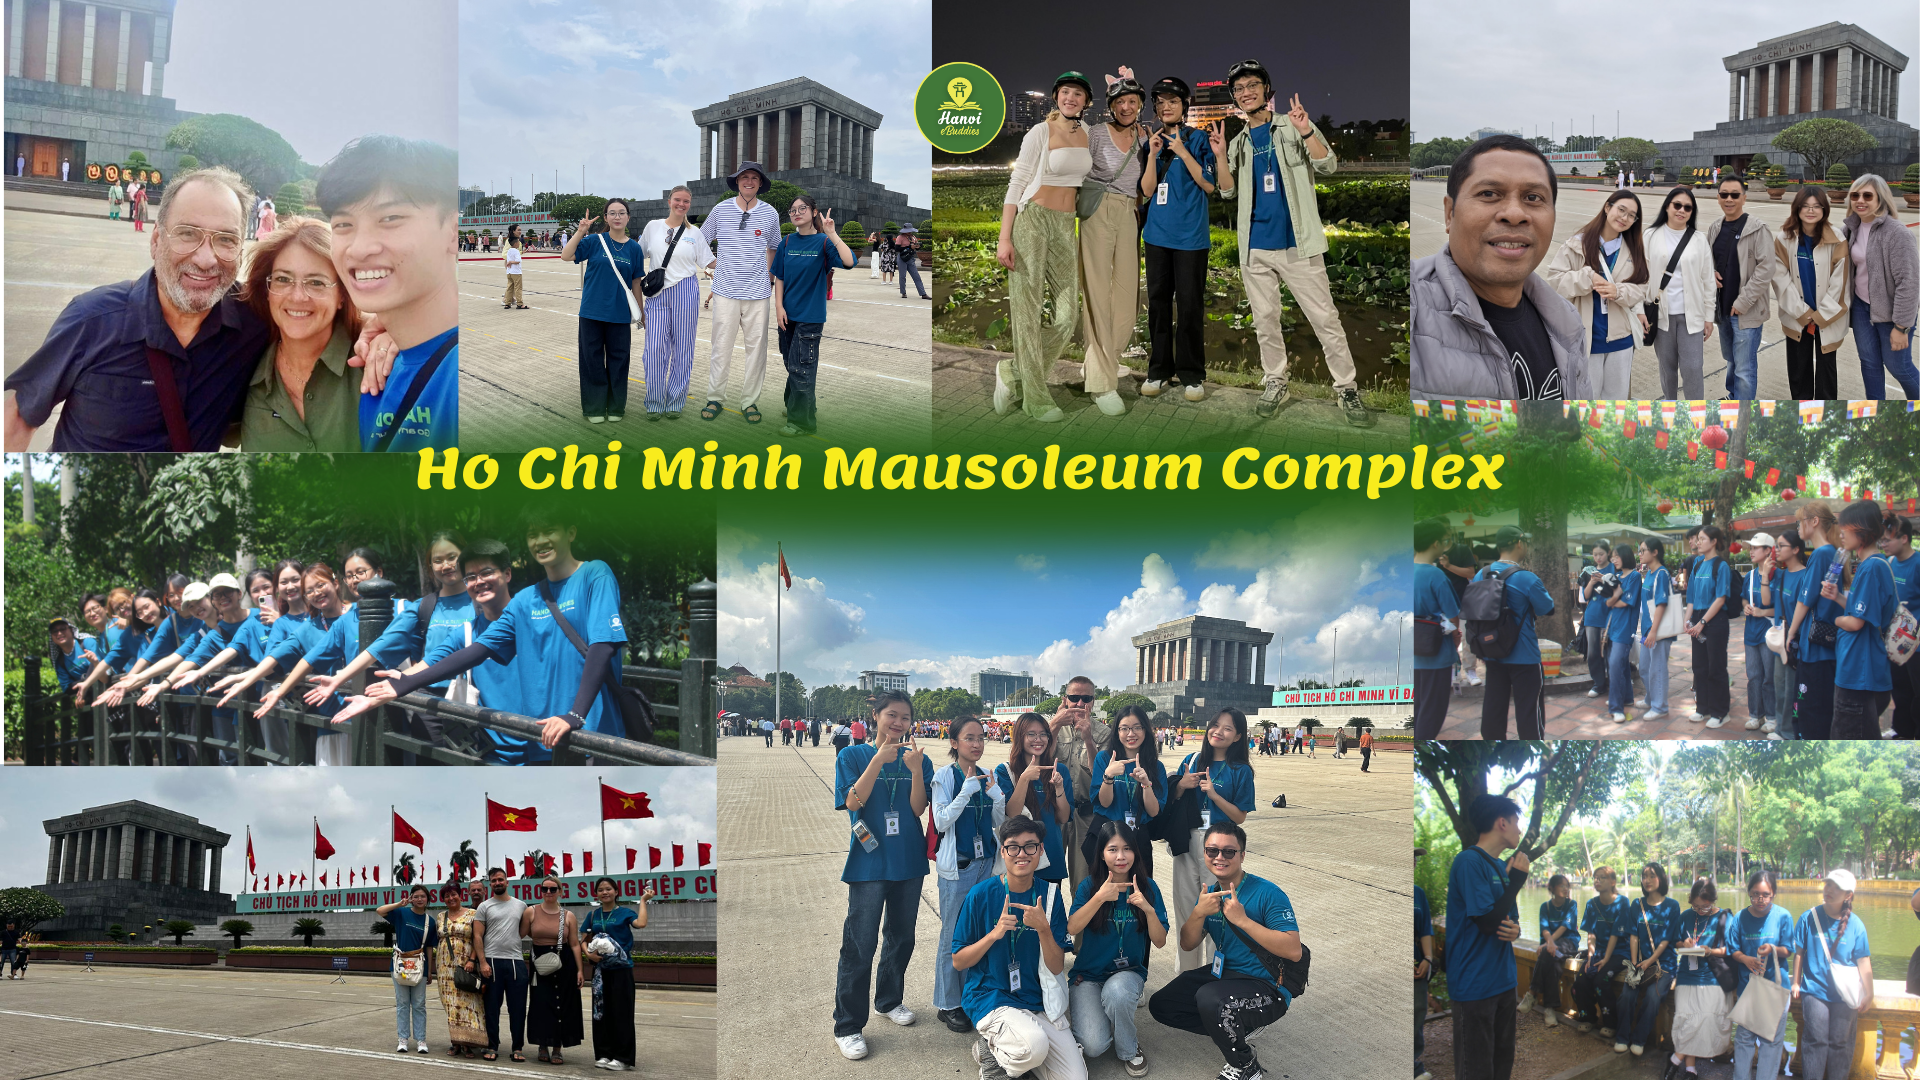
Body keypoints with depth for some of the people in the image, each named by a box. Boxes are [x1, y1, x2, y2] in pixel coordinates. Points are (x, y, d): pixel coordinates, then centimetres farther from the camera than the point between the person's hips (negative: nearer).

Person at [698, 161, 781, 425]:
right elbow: (700, 242, 17)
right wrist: (715, 265, 9)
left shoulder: (770, 213, 5)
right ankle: (714, 398, 10)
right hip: (726, 291, -1)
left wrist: (769, 275, 13)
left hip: (758, 292, 1)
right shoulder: (721, 210, 3)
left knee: (756, 347, 1)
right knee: (721, 346, -1)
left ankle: (750, 402, 9)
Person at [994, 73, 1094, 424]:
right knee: (1026, 311, -3)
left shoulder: (1086, 133, 11)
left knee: (1068, 313, -1)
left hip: (1065, 227, 6)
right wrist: (1004, 239, -14)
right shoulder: (1040, 133, -6)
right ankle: (1035, 397, 4)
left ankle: (1014, 371, 17)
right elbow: (1016, 184, -8)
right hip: (1032, 220, -6)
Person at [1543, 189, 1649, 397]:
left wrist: (1619, 292, -18)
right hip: (1586, 337, -4)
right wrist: (1588, 278, -21)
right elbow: (1553, 278, -9)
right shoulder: (1578, 244, -7)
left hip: (1620, 338, 4)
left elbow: (1642, 288, 3)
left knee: (1618, 396, 14)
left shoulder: (1635, 250, 5)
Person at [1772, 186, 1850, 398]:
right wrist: (1802, 313, -12)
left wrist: (1821, 316, -12)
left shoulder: (1836, 240, -11)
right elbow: (1780, 277, -9)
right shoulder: (1784, 238, -8)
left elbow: (1840, 283, -11)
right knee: (1798, 366, 12)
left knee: (1826, 366, 9)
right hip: (1796, 317, 1)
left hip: (1828, 318, -1)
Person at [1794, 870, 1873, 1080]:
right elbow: (1799, 952, 3)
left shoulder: (1856, 925, -3)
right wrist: (1796, 983, 3)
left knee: (1840, 1042, 6)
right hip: (1815, 990, -1)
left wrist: (1868, 993, 2)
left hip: (1844, 994, 1)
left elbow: (1864, 962, 1)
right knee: (1816, 1039, -2)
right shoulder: (1809, 918, -4)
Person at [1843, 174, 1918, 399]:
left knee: (1897, 366, 5)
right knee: (1869, 362, 14)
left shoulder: (1896, 232, -21)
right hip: (1862, 307, 6)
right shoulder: (1854, 227, 1)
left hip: (1890, 311, -6)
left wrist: (1901, 326, -22)